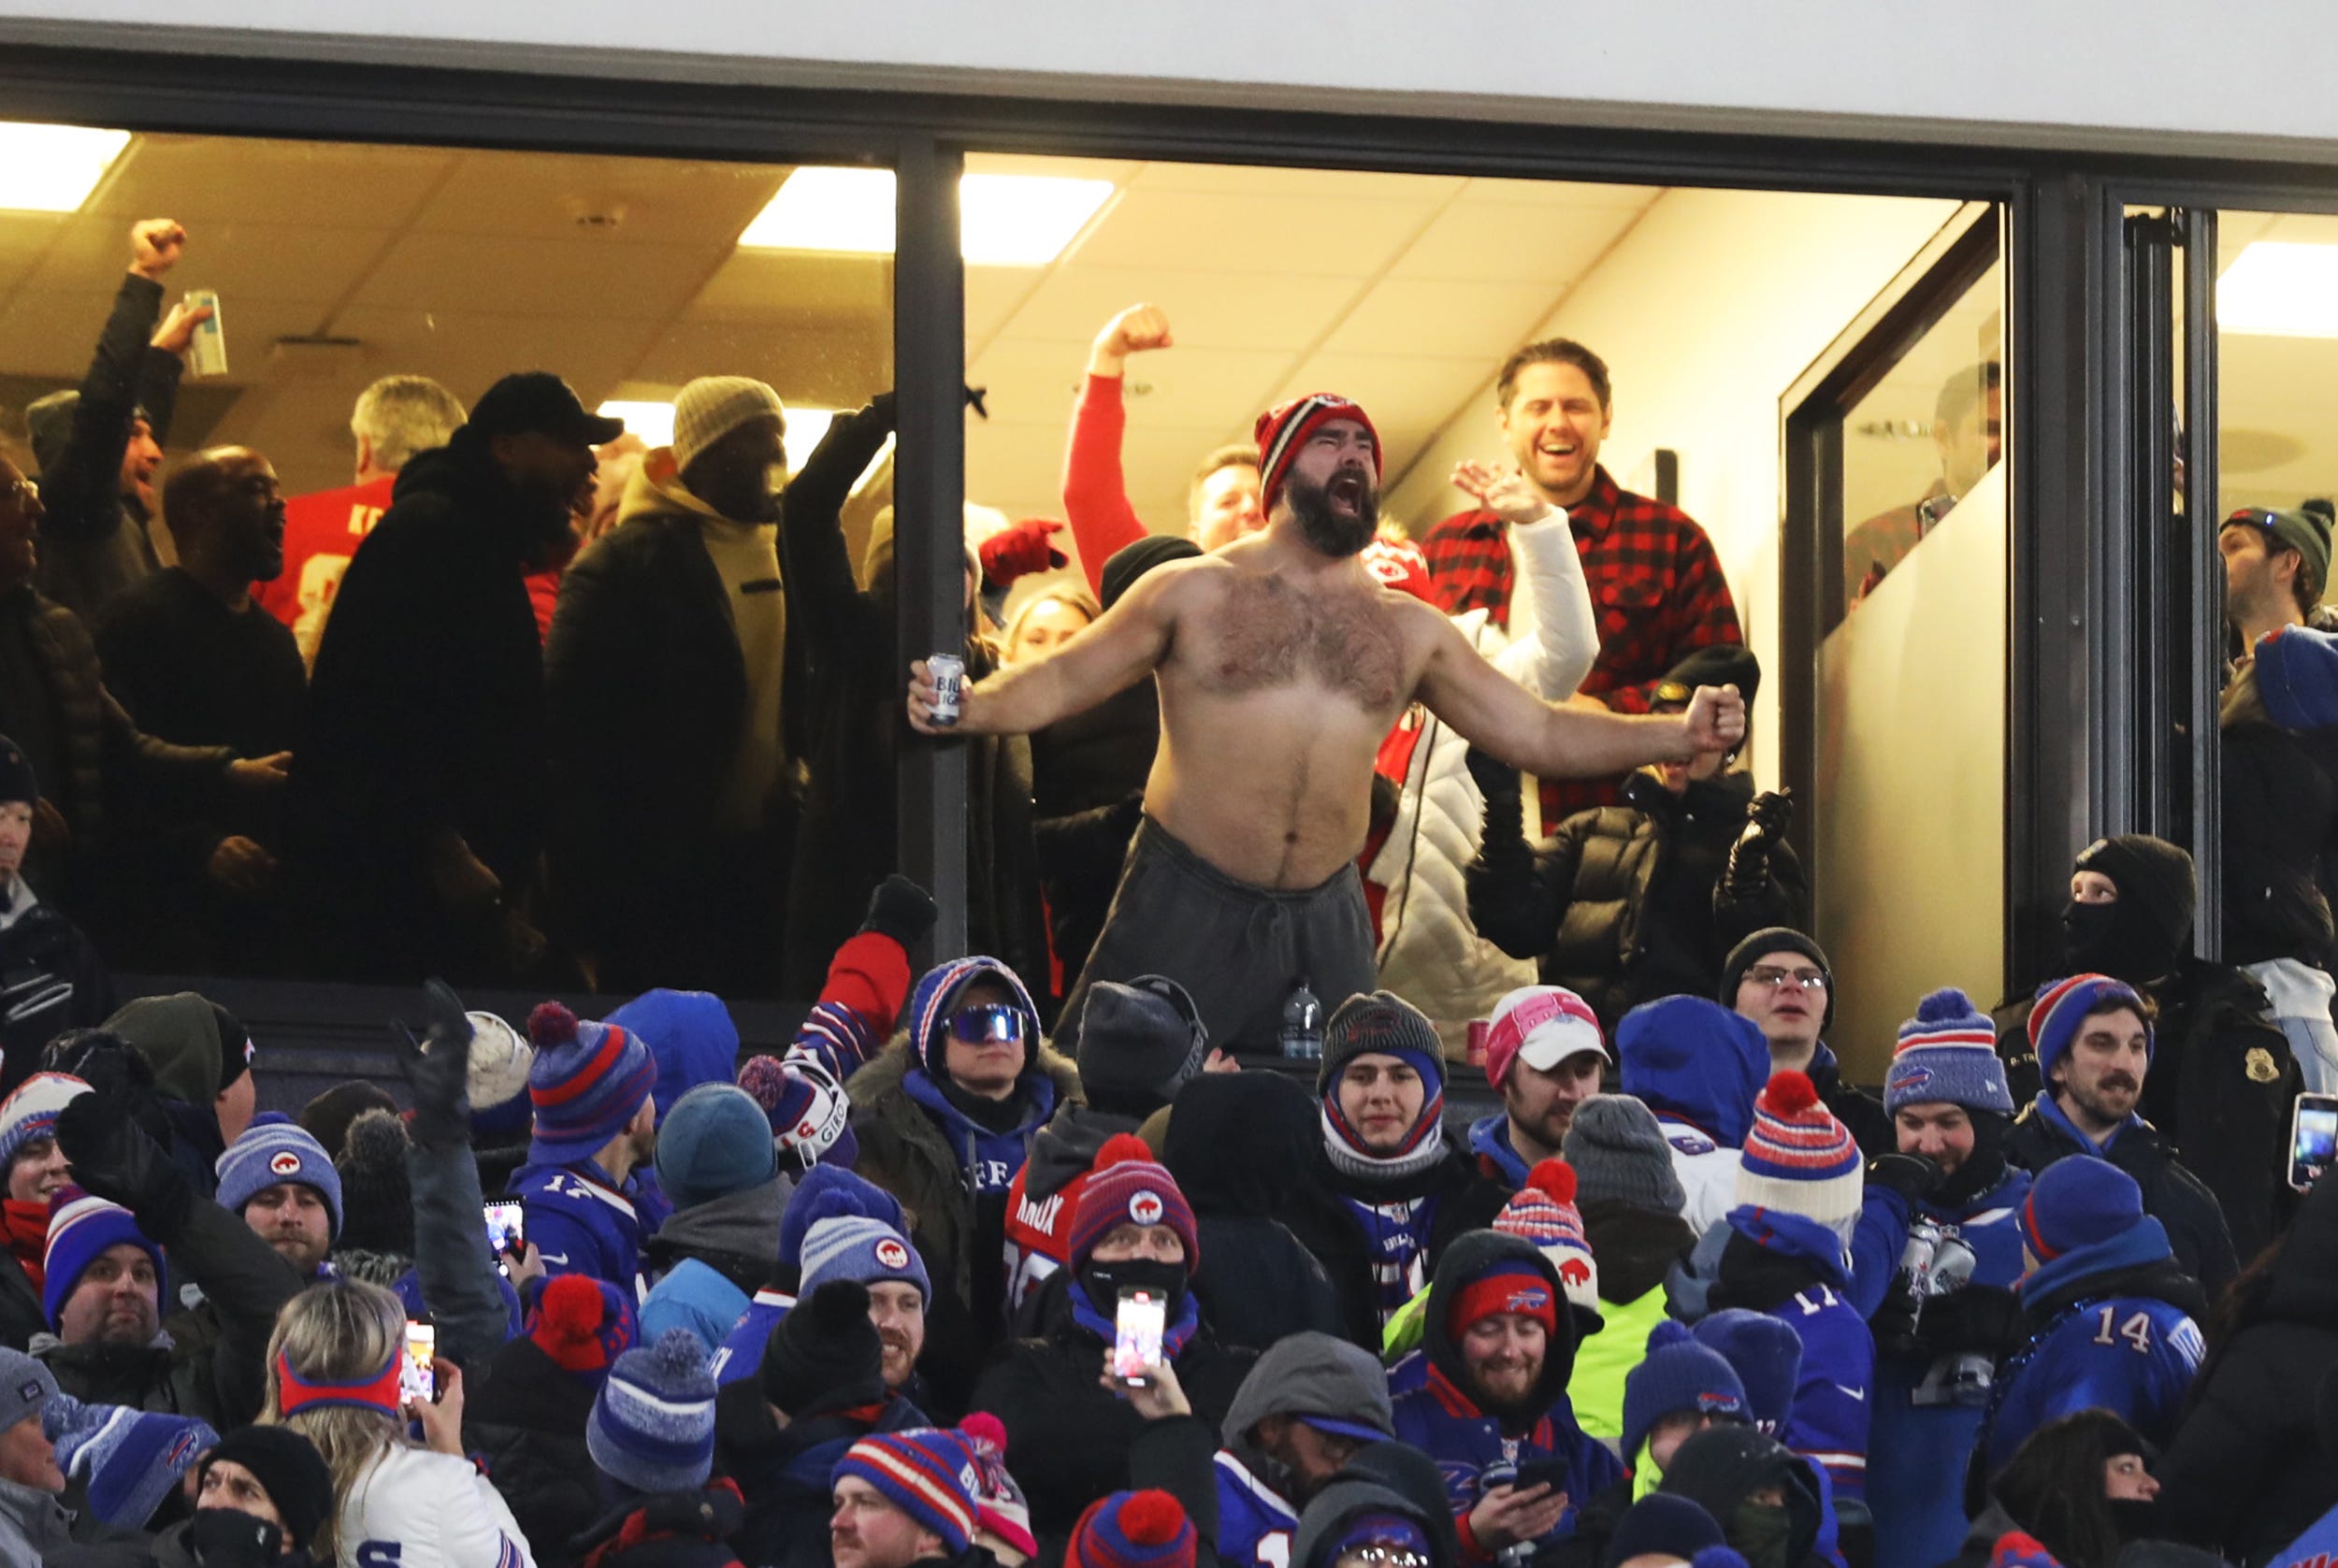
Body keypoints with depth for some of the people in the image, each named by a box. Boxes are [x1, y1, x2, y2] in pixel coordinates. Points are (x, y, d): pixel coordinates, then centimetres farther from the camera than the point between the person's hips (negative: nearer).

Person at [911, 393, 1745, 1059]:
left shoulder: (1406, 629, 11)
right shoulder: (1195, 593, 2)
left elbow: (1536, 732, 11)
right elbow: (1062, 681, 1)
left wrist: (1678, 735, 1)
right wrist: (969, 707, -19)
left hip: (1325, 917, 4)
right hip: (1189, 907, -4)